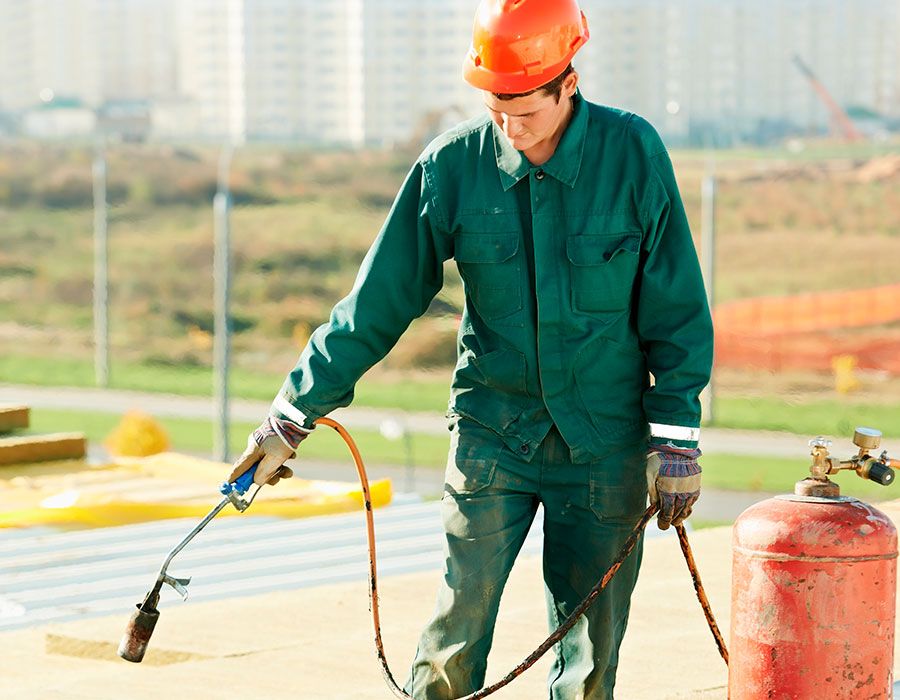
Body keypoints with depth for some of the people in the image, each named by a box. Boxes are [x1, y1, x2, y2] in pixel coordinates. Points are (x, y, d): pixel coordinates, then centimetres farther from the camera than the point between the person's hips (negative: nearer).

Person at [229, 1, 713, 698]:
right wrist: (292, 415, 2)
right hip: (491, 428, 0)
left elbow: (676, 310, -1)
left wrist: (676, 438, -2)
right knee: (458, 628, -7)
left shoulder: (633, 154, -9)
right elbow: (378, 300, 1)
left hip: (604, 440, 0)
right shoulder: (452, 164, -7)